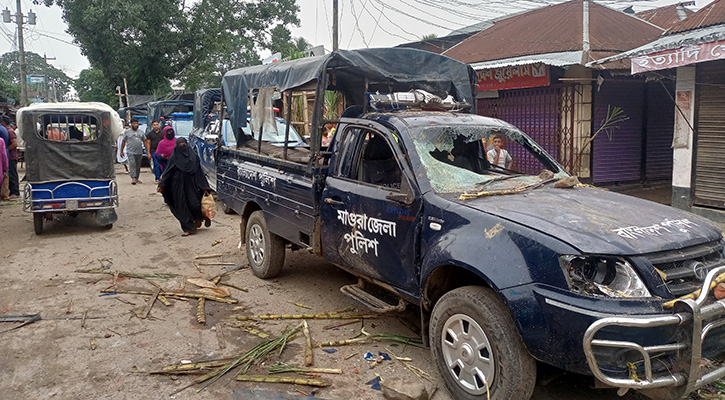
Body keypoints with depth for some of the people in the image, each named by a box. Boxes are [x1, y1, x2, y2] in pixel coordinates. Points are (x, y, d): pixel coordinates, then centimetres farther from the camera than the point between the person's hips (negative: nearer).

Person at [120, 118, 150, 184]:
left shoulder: (141, 132, 12)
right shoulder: (127, 132, 5)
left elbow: (145, 142, 10)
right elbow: (123, 142, 9)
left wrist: (148, 152, 3)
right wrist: (121, 151, 10)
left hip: (139, 152, 3)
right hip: (131, 152, -3)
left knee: (138, 166, 8)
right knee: (132, 165, -14)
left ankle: (136, 179, 17)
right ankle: (133, 178, -21)